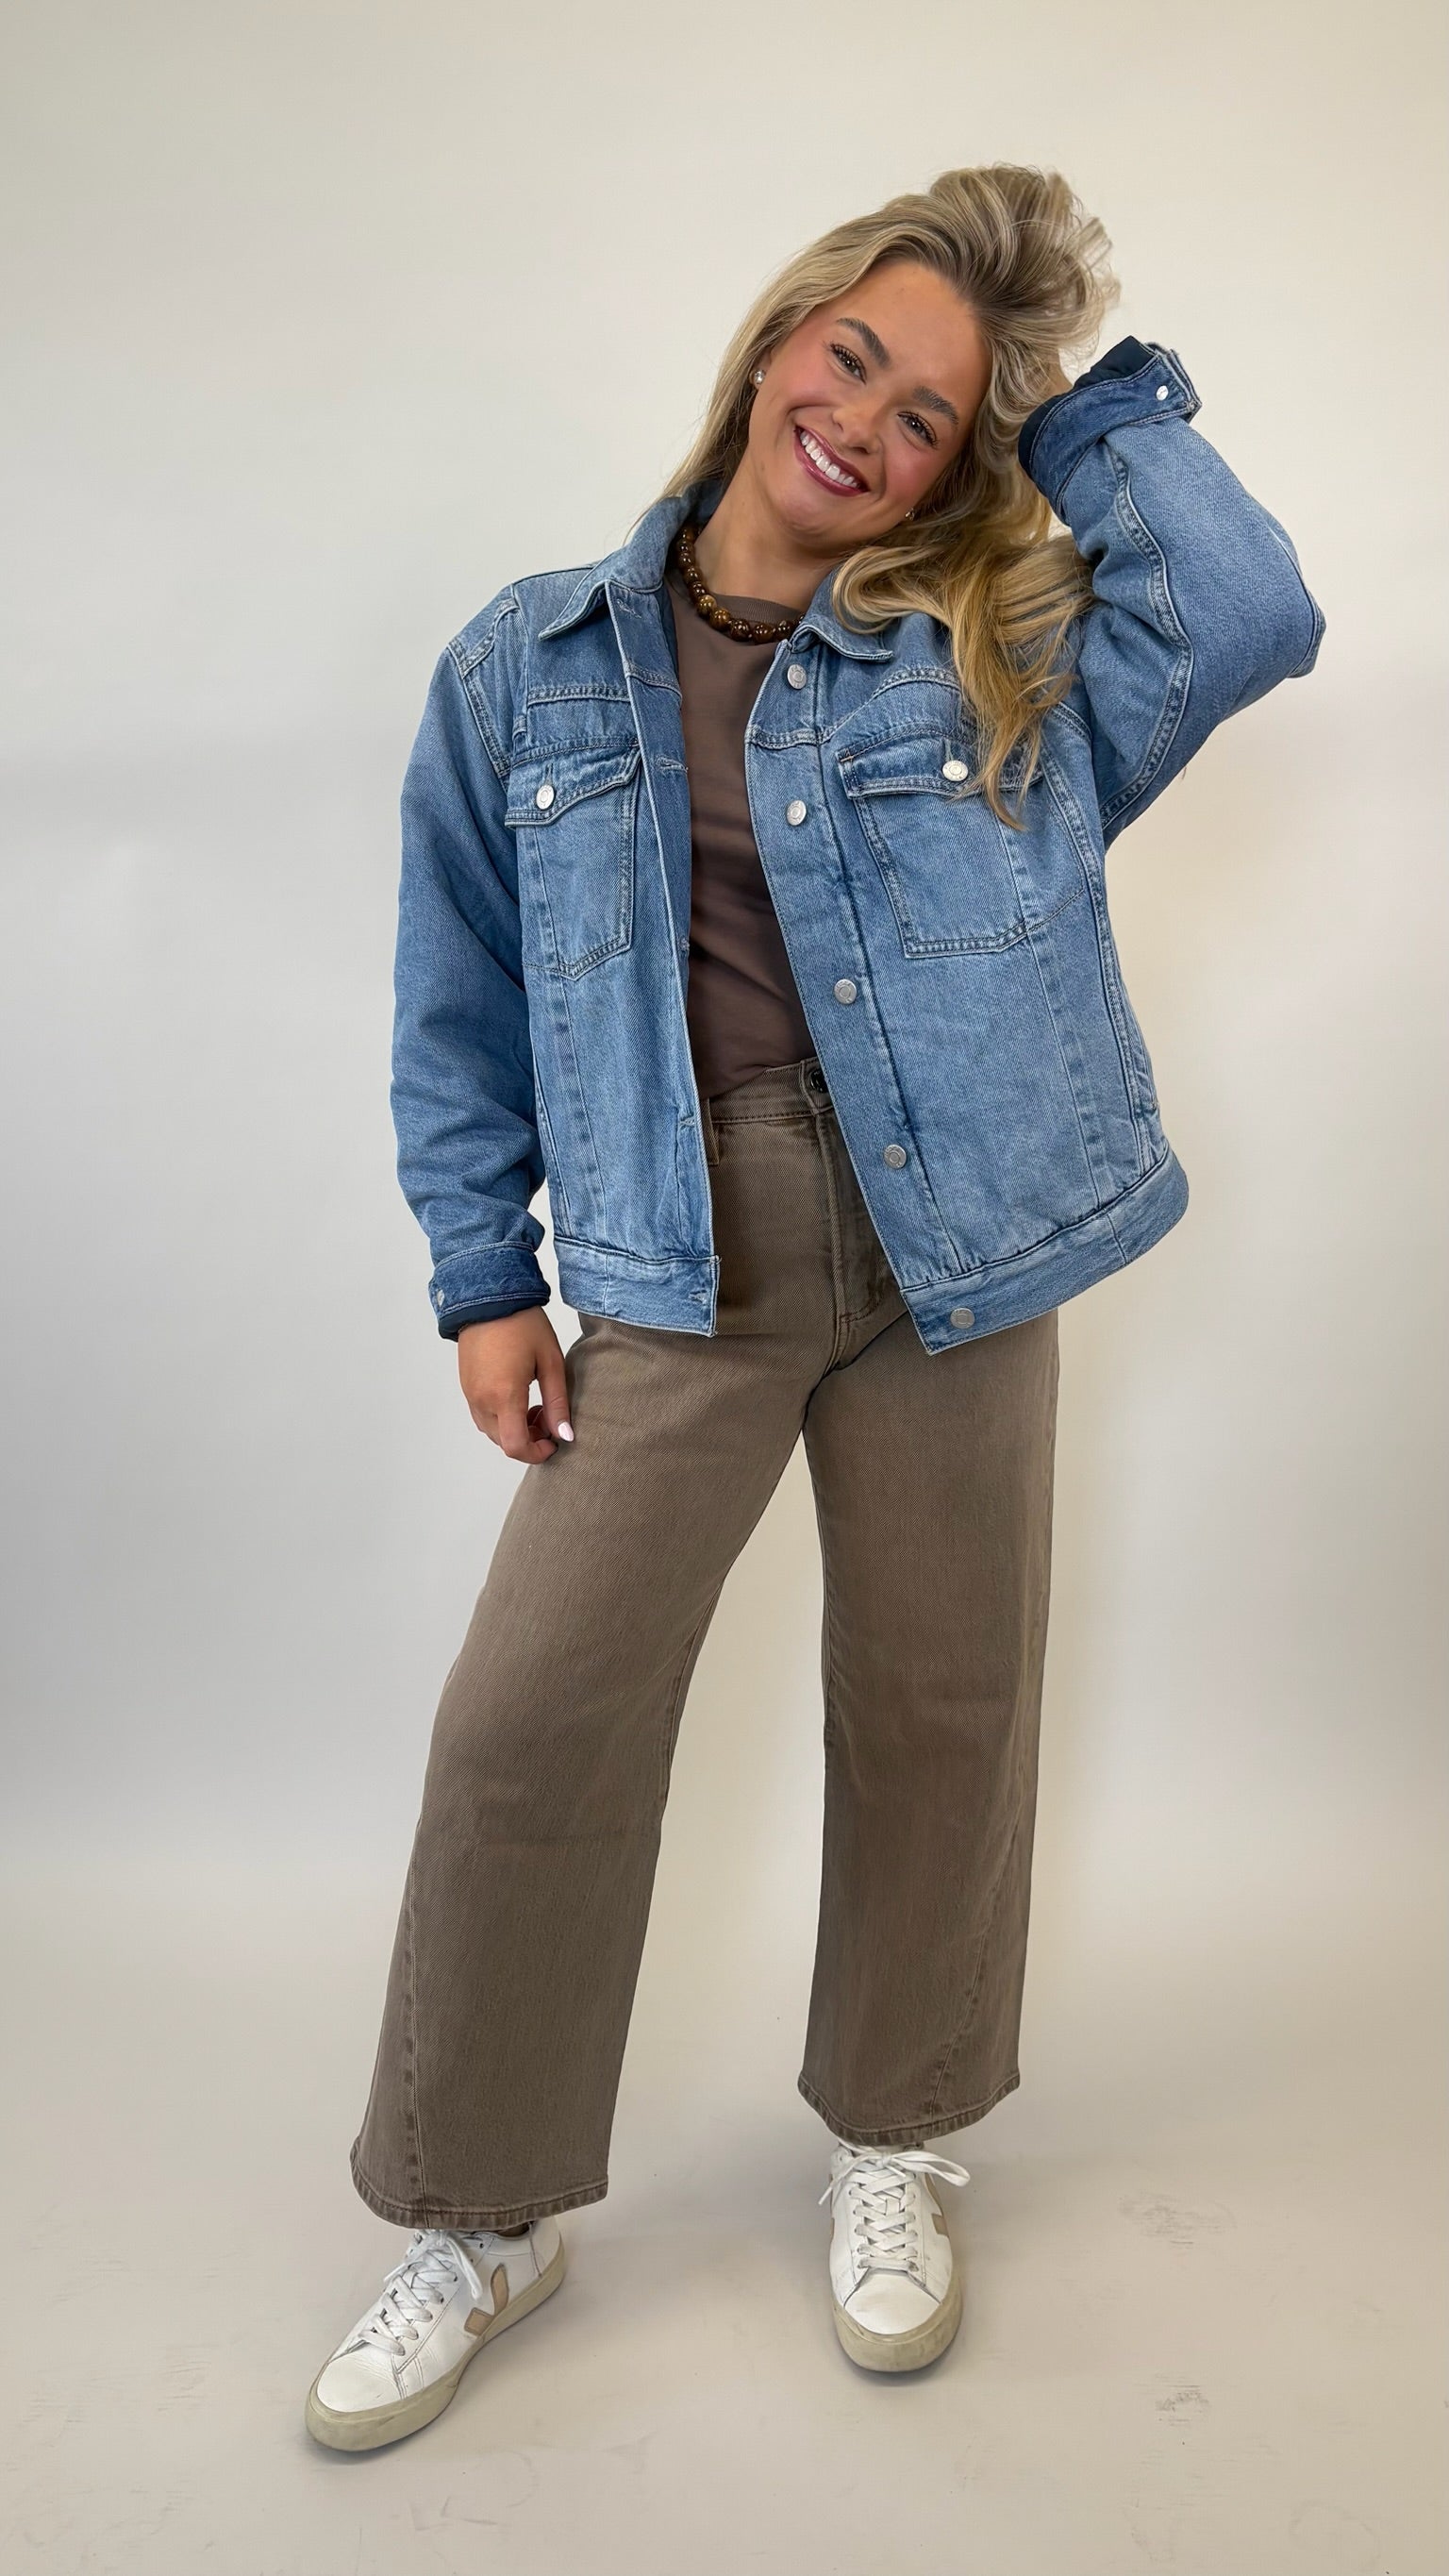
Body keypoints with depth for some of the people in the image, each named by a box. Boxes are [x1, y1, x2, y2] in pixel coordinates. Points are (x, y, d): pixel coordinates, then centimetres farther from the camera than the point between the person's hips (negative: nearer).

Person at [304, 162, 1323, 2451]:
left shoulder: (998, 665, 3)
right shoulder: (536, 673, 5)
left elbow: (1257, 616, -12)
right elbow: (464, 1006, 9)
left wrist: (1095, 384, -3)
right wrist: (482, 1275, 4)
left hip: (949, 1248, 1)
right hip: (681, 1266, 0)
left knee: (938, 1705, 10)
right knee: (535, 1718, -3)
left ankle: (892, 2140, 36)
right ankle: (480, 2212, 21)